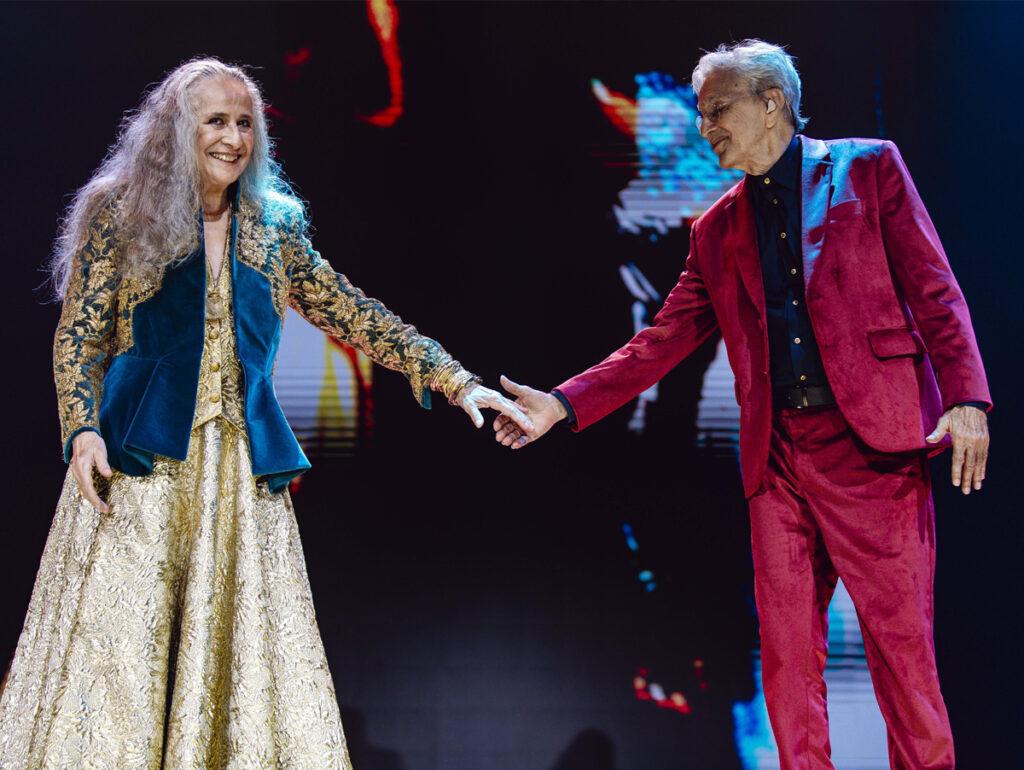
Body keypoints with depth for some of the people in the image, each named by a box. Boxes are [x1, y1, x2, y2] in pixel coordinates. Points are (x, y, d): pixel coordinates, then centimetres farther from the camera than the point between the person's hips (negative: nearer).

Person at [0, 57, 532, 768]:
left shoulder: (274, 228, 13)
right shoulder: (123, 213, 3)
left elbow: (351, 314, 12)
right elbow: (79, 334, 1)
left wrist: (454, 380, 5)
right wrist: (83, 428, -15)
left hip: (242, 466, 3)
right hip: (138, 464, -3)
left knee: (247, 652, 0)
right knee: (119, 641, -6)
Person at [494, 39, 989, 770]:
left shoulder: (869, 168, 6)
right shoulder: (717, 231, 17)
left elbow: (934, 292, 0)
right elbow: (662, 342, 15)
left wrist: (966, 398, -13)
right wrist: (563, 403, 6)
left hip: (873, 443, -4)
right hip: (778, 458, 5)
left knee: (901, 639, -5)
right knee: (786, 649, 4)